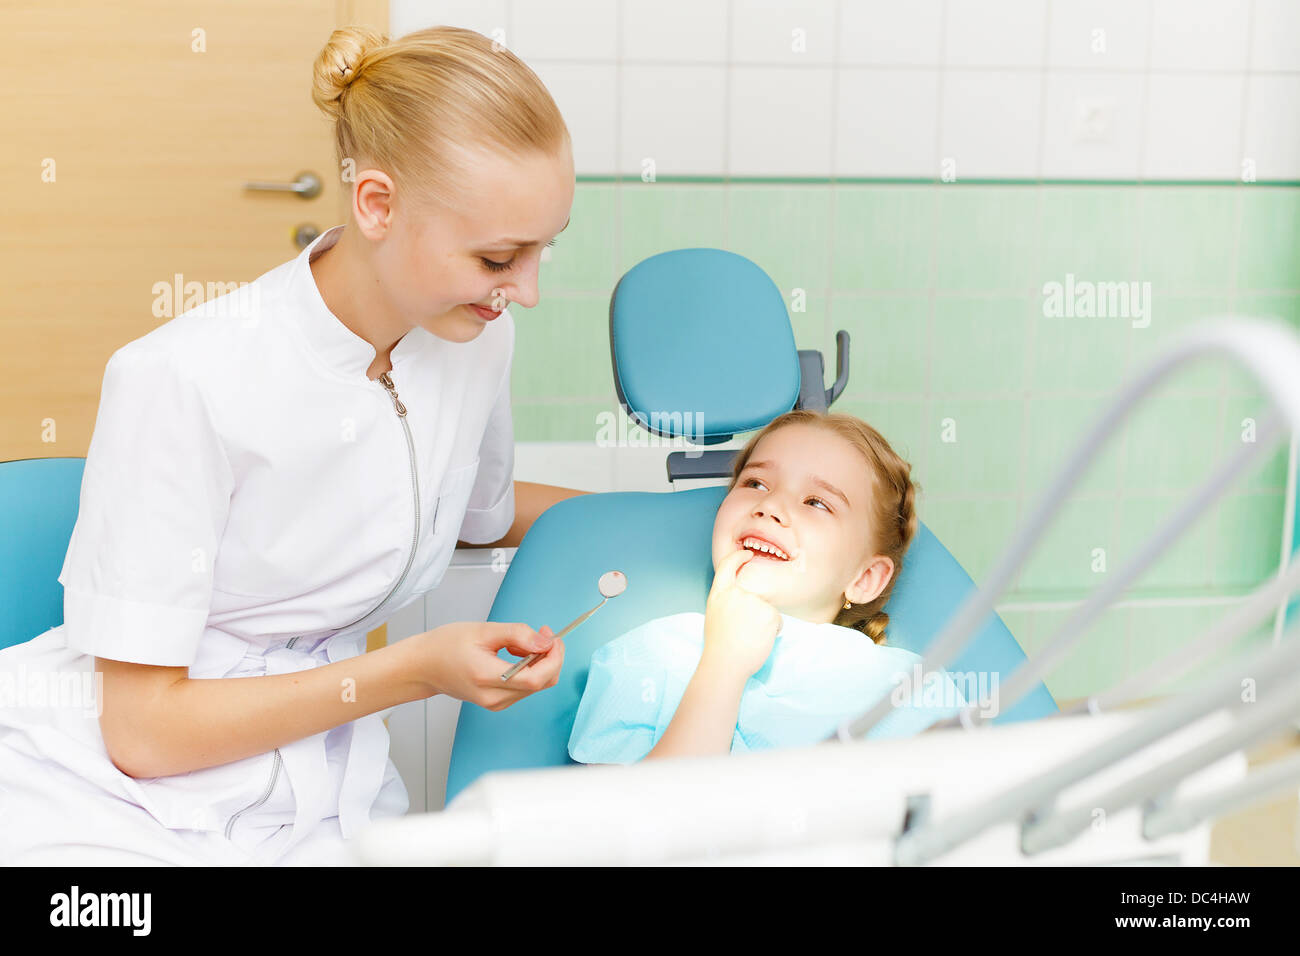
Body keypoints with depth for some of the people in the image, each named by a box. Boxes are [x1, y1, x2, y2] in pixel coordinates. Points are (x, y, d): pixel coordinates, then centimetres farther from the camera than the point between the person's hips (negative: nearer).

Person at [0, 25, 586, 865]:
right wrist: (416, 670, -20)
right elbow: (143, 728, -16)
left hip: (310, 808, 5)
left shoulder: (477, 337, -2)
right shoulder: (184, 383, -21)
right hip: (107, 798, -5)